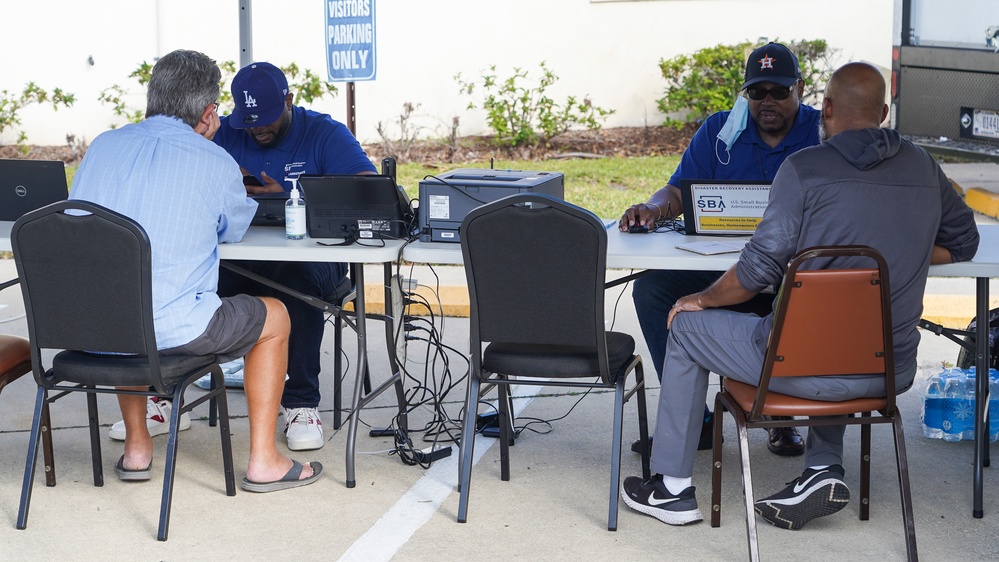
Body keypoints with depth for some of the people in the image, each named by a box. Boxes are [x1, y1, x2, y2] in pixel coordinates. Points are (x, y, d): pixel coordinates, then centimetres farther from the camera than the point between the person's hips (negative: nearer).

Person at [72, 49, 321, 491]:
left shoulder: (102, 145, 8)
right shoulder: (215, 163, -5)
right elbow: (235, 229, 14)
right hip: (170, 330, -5)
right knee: (274, 317, 20)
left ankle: (136, 447, 39)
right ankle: (263, 461, 20)